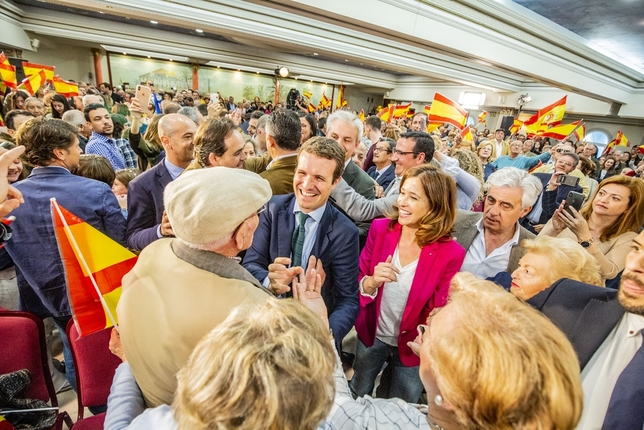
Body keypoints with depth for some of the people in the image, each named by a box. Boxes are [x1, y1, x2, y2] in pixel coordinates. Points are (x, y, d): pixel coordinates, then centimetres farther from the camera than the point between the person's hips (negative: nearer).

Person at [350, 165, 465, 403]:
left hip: (413, 344, -2)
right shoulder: (380, 228, -15)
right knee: (355, 396, 28)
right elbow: (357, 282, -8)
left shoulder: (451, 253, -21)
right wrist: (371, 282, -29)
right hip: (372, 334, 2)